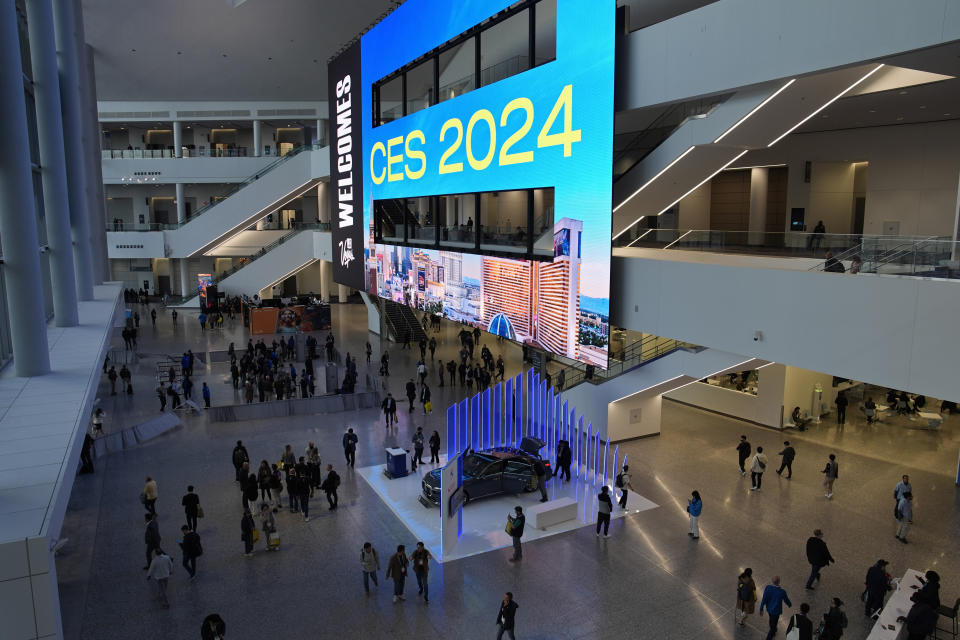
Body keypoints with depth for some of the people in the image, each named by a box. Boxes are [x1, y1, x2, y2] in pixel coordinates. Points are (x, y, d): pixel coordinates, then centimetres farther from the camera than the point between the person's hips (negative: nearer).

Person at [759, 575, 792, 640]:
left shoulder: (768, 587, -23)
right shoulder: (782, 591, -30)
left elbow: (764, 599, -17)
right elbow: (786, 600, -9)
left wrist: (761, 609, -3)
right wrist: (790, 605, 16)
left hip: (769, 608, 5)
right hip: (776, 610, -5)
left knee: (772, 620, 33)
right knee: (773, 625, 12)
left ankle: (773, 631, 59)